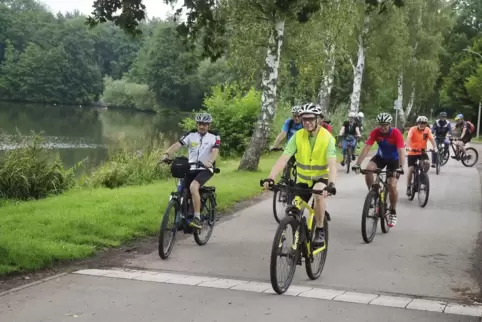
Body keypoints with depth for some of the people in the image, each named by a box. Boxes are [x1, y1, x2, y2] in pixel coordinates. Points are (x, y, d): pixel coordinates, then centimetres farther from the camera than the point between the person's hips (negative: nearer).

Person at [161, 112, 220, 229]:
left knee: (193, 187, -30)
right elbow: (177, 145, -14)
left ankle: (197, 218, -26)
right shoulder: (190, 135, 0)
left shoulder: (214, 136, -4)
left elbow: (215, 151, -19)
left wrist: (209, 162, -41)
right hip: (191, 169, 4)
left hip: (205, 169, -4)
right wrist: (166, 154, -33)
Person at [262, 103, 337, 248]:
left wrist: (331, 183, -48)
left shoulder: (327, 137, -20)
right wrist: (270, 178, -36)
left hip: (321, 178, -3)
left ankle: (320, 231, -15)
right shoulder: (298, 136, -14)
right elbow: (283, 158, -22)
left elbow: (332, 164, -30)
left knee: (319, 195, -35)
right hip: (302, 179, 3)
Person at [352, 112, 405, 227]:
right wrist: (357, 164, -37)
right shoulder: (375, 132, -21)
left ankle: (393, 212, 8)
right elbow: (366, 149, -26)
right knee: (368, 169, -28)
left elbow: (401, 152, -35)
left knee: (392, 186, -14)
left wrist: (400, 167, -50)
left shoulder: (396, 133, -28)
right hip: (380, 156, 3)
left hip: (394, 159, -3)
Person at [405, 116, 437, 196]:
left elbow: (431, 139, -18)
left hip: (422, 152, 2)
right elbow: (408, 138, -31)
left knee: (427, 163, -24)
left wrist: (435, 147, -36)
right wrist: (408, 147, -49)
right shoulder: (413, 129, -15)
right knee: (411, 169, -9)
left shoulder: (427, 130, -6)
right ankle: (408, 187, 5)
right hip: (412, 152, -2)